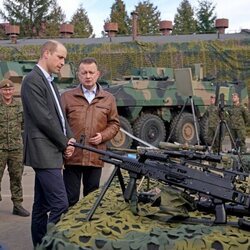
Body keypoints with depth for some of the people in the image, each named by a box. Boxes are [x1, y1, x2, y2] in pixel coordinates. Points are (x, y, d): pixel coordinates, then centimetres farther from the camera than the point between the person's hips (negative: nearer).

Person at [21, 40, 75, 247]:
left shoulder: (49, 82, 18)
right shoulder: (32, 80, -12)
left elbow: (59, 115, 17)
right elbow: (44, 118, -18)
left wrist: (70, 139, 1)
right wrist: (64, 144, -8)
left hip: (51, 152, 10)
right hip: (45, 152, -10)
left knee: (42, 205, 13)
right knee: (60, 205, -12)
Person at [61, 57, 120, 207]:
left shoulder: (108, 99, 9)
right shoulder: (67, 97, 4)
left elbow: (114, 123, 13)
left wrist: (103, 136, -4)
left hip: (96, 157, 2)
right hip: (72, 156, -2)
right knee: (70, 198, 3)